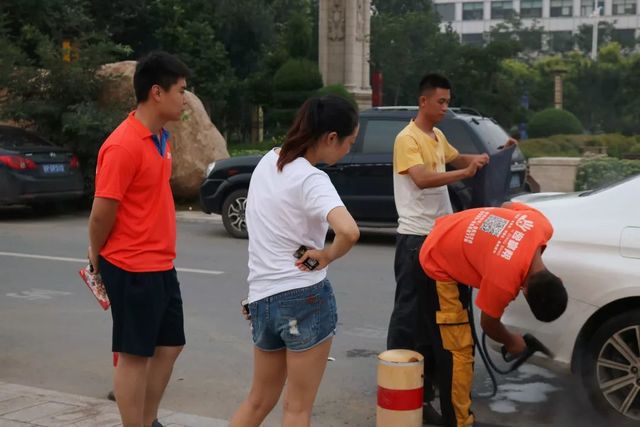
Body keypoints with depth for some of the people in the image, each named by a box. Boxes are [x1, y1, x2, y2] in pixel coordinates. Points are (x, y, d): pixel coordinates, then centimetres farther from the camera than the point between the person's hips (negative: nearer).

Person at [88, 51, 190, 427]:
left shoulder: (161, 138, 9)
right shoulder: (123, 146, -21)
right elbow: (102, 212, -18)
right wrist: (97, 257, -3)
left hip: (161, 265, 9)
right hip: (132, 269, -9)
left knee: (170, 345, 16)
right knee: (135, 355, 3)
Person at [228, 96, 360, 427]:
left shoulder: (267, 161, 8)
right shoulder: (311, 179, -16)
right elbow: (349, 231, -33)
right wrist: (327, 256, -13)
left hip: (261, 298, 7)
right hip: (306, 298, -7)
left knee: (259, 400, 22)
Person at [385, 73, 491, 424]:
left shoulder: (438, 137, 13)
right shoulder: (407, 138, -14)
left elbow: (457, 158, 30)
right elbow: (421, 179, -27)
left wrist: (487, 156, 14)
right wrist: (465, 173, -34)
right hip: (415, 237, -9)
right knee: (409, 310, -6)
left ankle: (425, 376, 28)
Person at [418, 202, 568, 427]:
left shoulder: (541, 225, -21)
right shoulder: (504, 279, -37)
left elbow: (509, 206, 3)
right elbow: (489, 324, -15)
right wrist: (511, 342, 5)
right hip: (439, 262, -9)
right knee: (458, 351, -11)